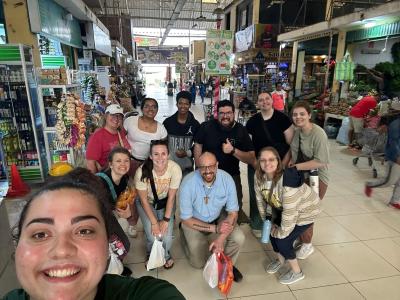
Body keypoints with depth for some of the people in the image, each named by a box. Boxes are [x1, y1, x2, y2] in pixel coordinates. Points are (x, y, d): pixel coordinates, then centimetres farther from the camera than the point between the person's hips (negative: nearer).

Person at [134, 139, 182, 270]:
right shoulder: (142, 171, -30)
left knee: (167, 237, -12)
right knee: (153, 236, -14)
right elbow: (144, 200, -17)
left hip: (165, 202, 1)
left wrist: (166, 220, -16)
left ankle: (166, 255, 26)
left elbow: (171, 197, -15)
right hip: (147, 203, -1)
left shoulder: (175, 169, -28)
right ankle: (151, 256, 24)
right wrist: (154, 222, -17)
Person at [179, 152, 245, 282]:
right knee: (198, 263, 0)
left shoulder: (227, 179, -23)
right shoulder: (188, 183, -29)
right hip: (194, 222, -2)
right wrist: (215, 228, -27)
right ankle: (184, 234, 27)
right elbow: (186, 219, -19)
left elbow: (233, 212, -15)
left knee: (238, 238, -21)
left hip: (219, 217, 2)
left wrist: (221, 238, -28)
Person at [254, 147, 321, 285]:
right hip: (282, 208, 6)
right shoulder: (258, 176, -19)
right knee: (272, 231, 5)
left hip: (305, 210, -6)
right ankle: (280, 259, 38)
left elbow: (289, 214, -33)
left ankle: (297, 272, 22)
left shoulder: (287, 181, -40)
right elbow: (261, 199, -4)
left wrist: (280, 232, -19)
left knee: (283, 240, -7)